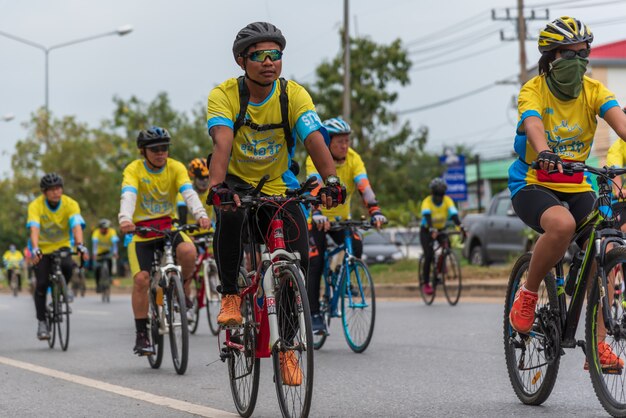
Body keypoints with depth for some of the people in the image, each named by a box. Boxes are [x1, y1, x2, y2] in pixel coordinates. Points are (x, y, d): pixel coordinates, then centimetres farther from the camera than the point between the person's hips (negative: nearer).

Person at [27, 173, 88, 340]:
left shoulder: (71, 204, -17)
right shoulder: (36, 206, -20)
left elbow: (77, 226, -31)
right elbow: (34, 229, -33)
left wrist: (80, 245, -48)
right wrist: (35, 249, -50)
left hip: (63, 245, 1)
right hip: (43, 248, -1)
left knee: (67, 267, -29)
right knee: (42, 284, -11)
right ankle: (42, 322, 1)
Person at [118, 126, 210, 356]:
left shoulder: (176, 168, -5)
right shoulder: (134, 169, -10)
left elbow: (189, 192, -21)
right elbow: (128, 196, -27)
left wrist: (200, 214, -41)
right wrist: (125, 219, -48)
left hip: (169, 228, 1)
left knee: (188, 251, -31)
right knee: (141, 278, -18)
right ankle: (141, 335, -6)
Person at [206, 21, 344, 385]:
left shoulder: (294, 95, -15)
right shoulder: (225, 95, -19)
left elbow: (315, 139, -28)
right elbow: (222, 143, -35)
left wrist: (331, 180, -46)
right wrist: (218, 186, -53)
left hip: (277, 187, 2)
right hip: (236, 181, -2)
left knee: (298, 260, -17)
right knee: (230, 212, -38)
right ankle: (231, 295, -18)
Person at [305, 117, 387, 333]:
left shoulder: (353, 158, -13)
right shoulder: (316, 159, -22)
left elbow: (364, 187, -25)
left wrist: (375, 210, -41)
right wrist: (317, 213, -54)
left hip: (341, 217, 3)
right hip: (317, 218, -3)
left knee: (356, 247, -22)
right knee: (315, 264, -14)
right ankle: (314, 314, -7)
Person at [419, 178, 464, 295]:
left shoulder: (447, 200, -17)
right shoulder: (427, 202, -24)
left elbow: (454, 214, -31)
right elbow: (427, 216, -40)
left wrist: (460, 227, -48)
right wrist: (432, 230, -57)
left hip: (441, 229, 3)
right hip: (427, 230, -3)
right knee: (429, 255, -17)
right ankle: (425, 282, -3)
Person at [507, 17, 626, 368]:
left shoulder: (594, 90, -3)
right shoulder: (533, 91, -13)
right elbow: (533, 125, -34)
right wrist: (545, 153, -56)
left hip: (576, 186, 4)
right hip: (533, 184, -4)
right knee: (563, 224, -36)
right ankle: (528, 294, -12)